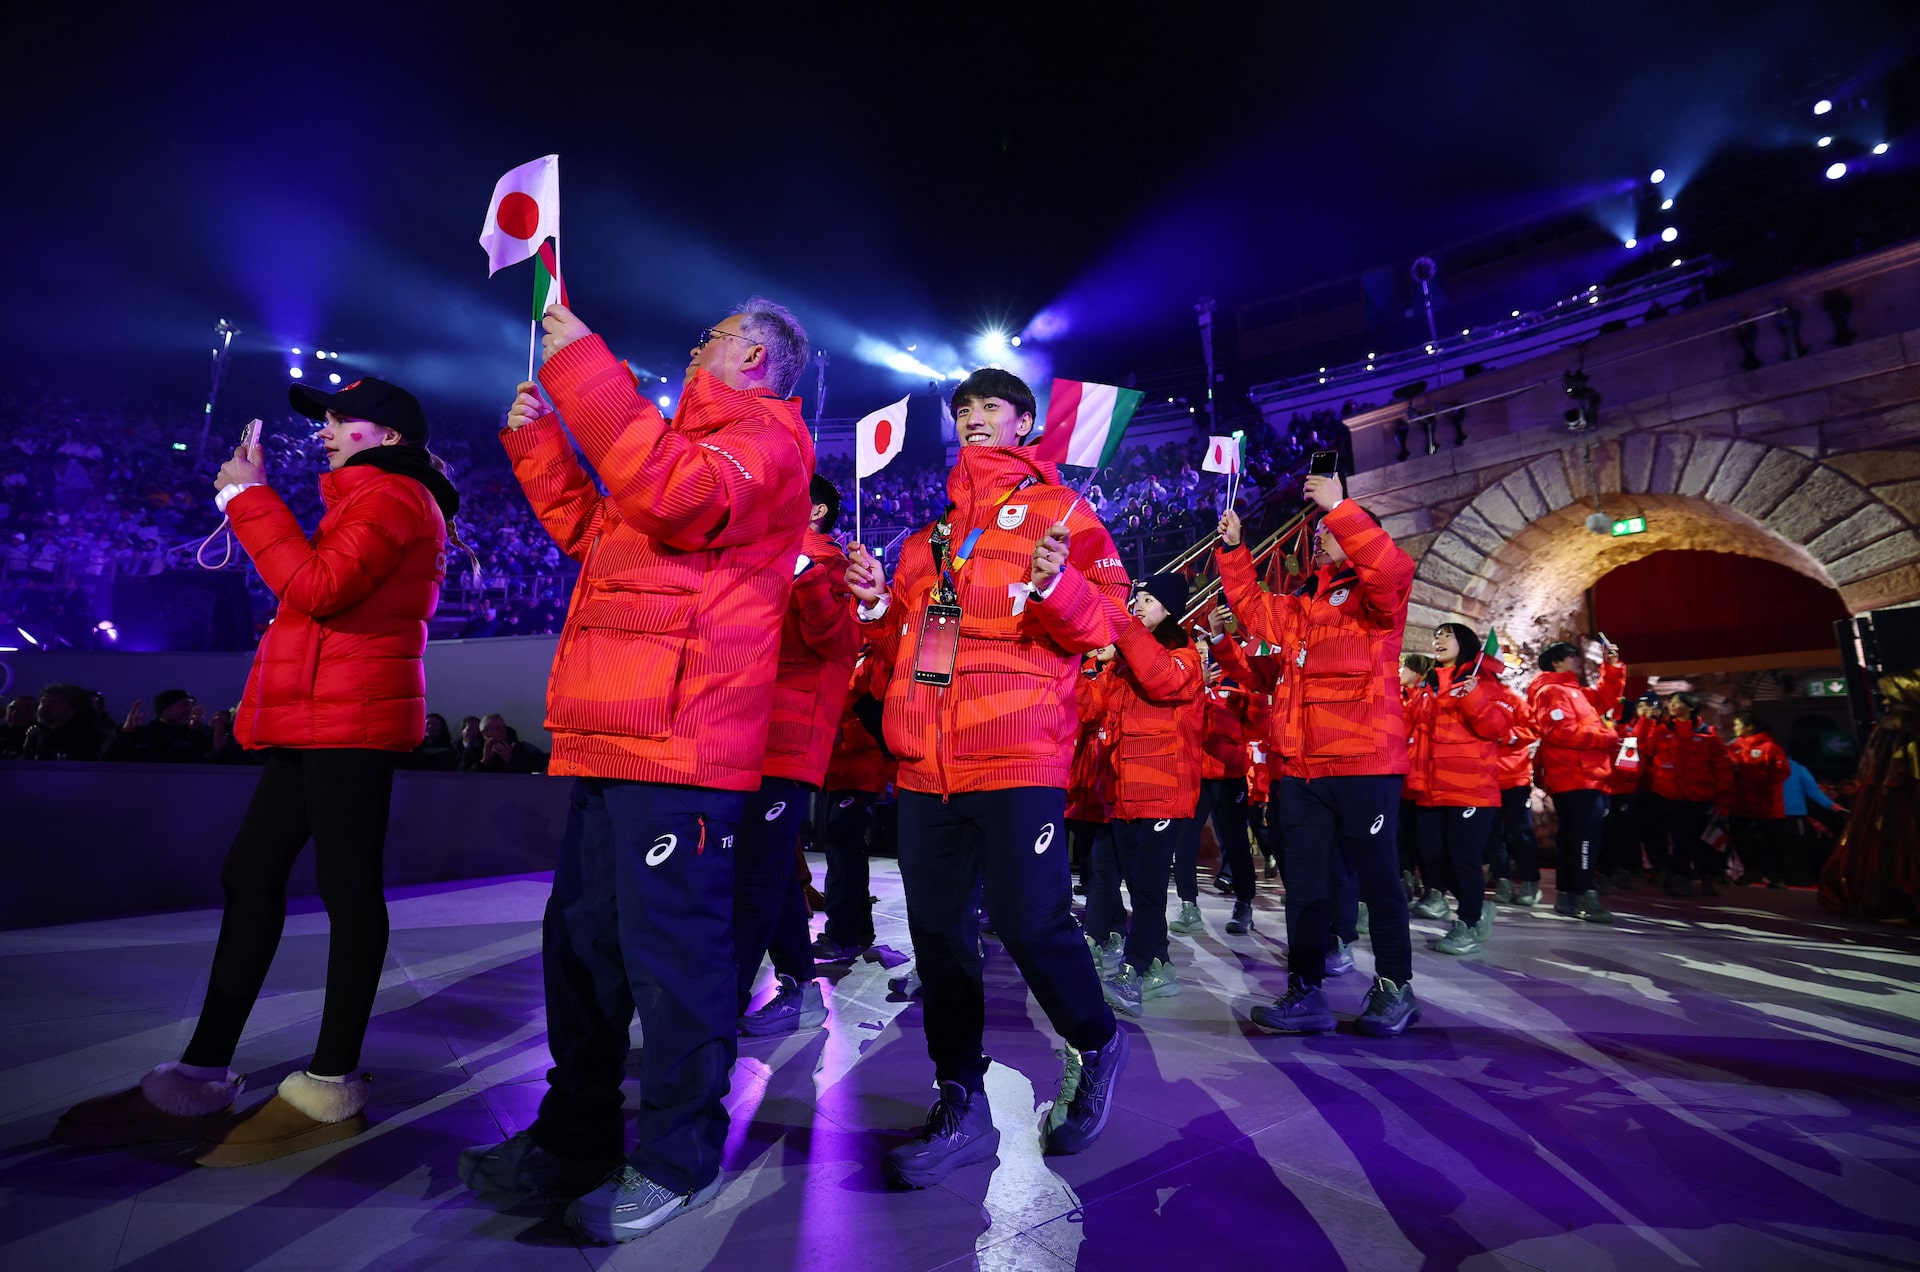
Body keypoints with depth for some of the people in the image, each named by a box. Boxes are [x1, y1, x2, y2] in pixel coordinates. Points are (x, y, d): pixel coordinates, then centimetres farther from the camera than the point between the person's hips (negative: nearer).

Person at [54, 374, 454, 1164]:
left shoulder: (390, 496, -6)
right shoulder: (374, 501, 27)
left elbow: (318, 588, -18)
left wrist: (250, 498, -9)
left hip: (350, 716, -11)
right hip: (321, 718, 11)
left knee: (346, 885, -8)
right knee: (250, 872, 9)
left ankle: (331, 1088, -1)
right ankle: (201, 1078, 15)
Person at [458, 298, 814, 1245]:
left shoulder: (764, 437, -1)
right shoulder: (697, 439, 30)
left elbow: (674, 496, -22)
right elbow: (593, 532, 33)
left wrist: (583, 367, -15)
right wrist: (536, 438, 26)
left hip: (678, 741, -10)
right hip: (616, 739, 10)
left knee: (668, 945, -4)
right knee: (581, 936, 14)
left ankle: (678, 1158, 13)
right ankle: (575, 1138, 29)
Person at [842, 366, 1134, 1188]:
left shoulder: (1059, 509, 7)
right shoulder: (933, 528, 22)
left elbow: (1103, 625, -3)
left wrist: (1056, 584, -23)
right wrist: (876, 603, 3)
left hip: (1017, 756, -5)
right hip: (927, 759, 6)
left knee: (1029, 920, -5)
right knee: (936, 929, 7)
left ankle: (1096, 1043, 26)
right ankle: (961, 1105, 22)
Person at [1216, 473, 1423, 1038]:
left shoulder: (1376, 596, 0)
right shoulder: (1297, 606, 19)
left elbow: (1390, 566, -21)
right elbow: (1251, 606, 30)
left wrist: (1339, 506, -23)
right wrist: (1233, 549, 21)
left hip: (1364, 764, -6)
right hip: (1300, 769, 6)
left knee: (1377, 876, 5)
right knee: (1304, 880, 8)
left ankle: (1394, 987, 21)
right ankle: (1306, 992, 16)